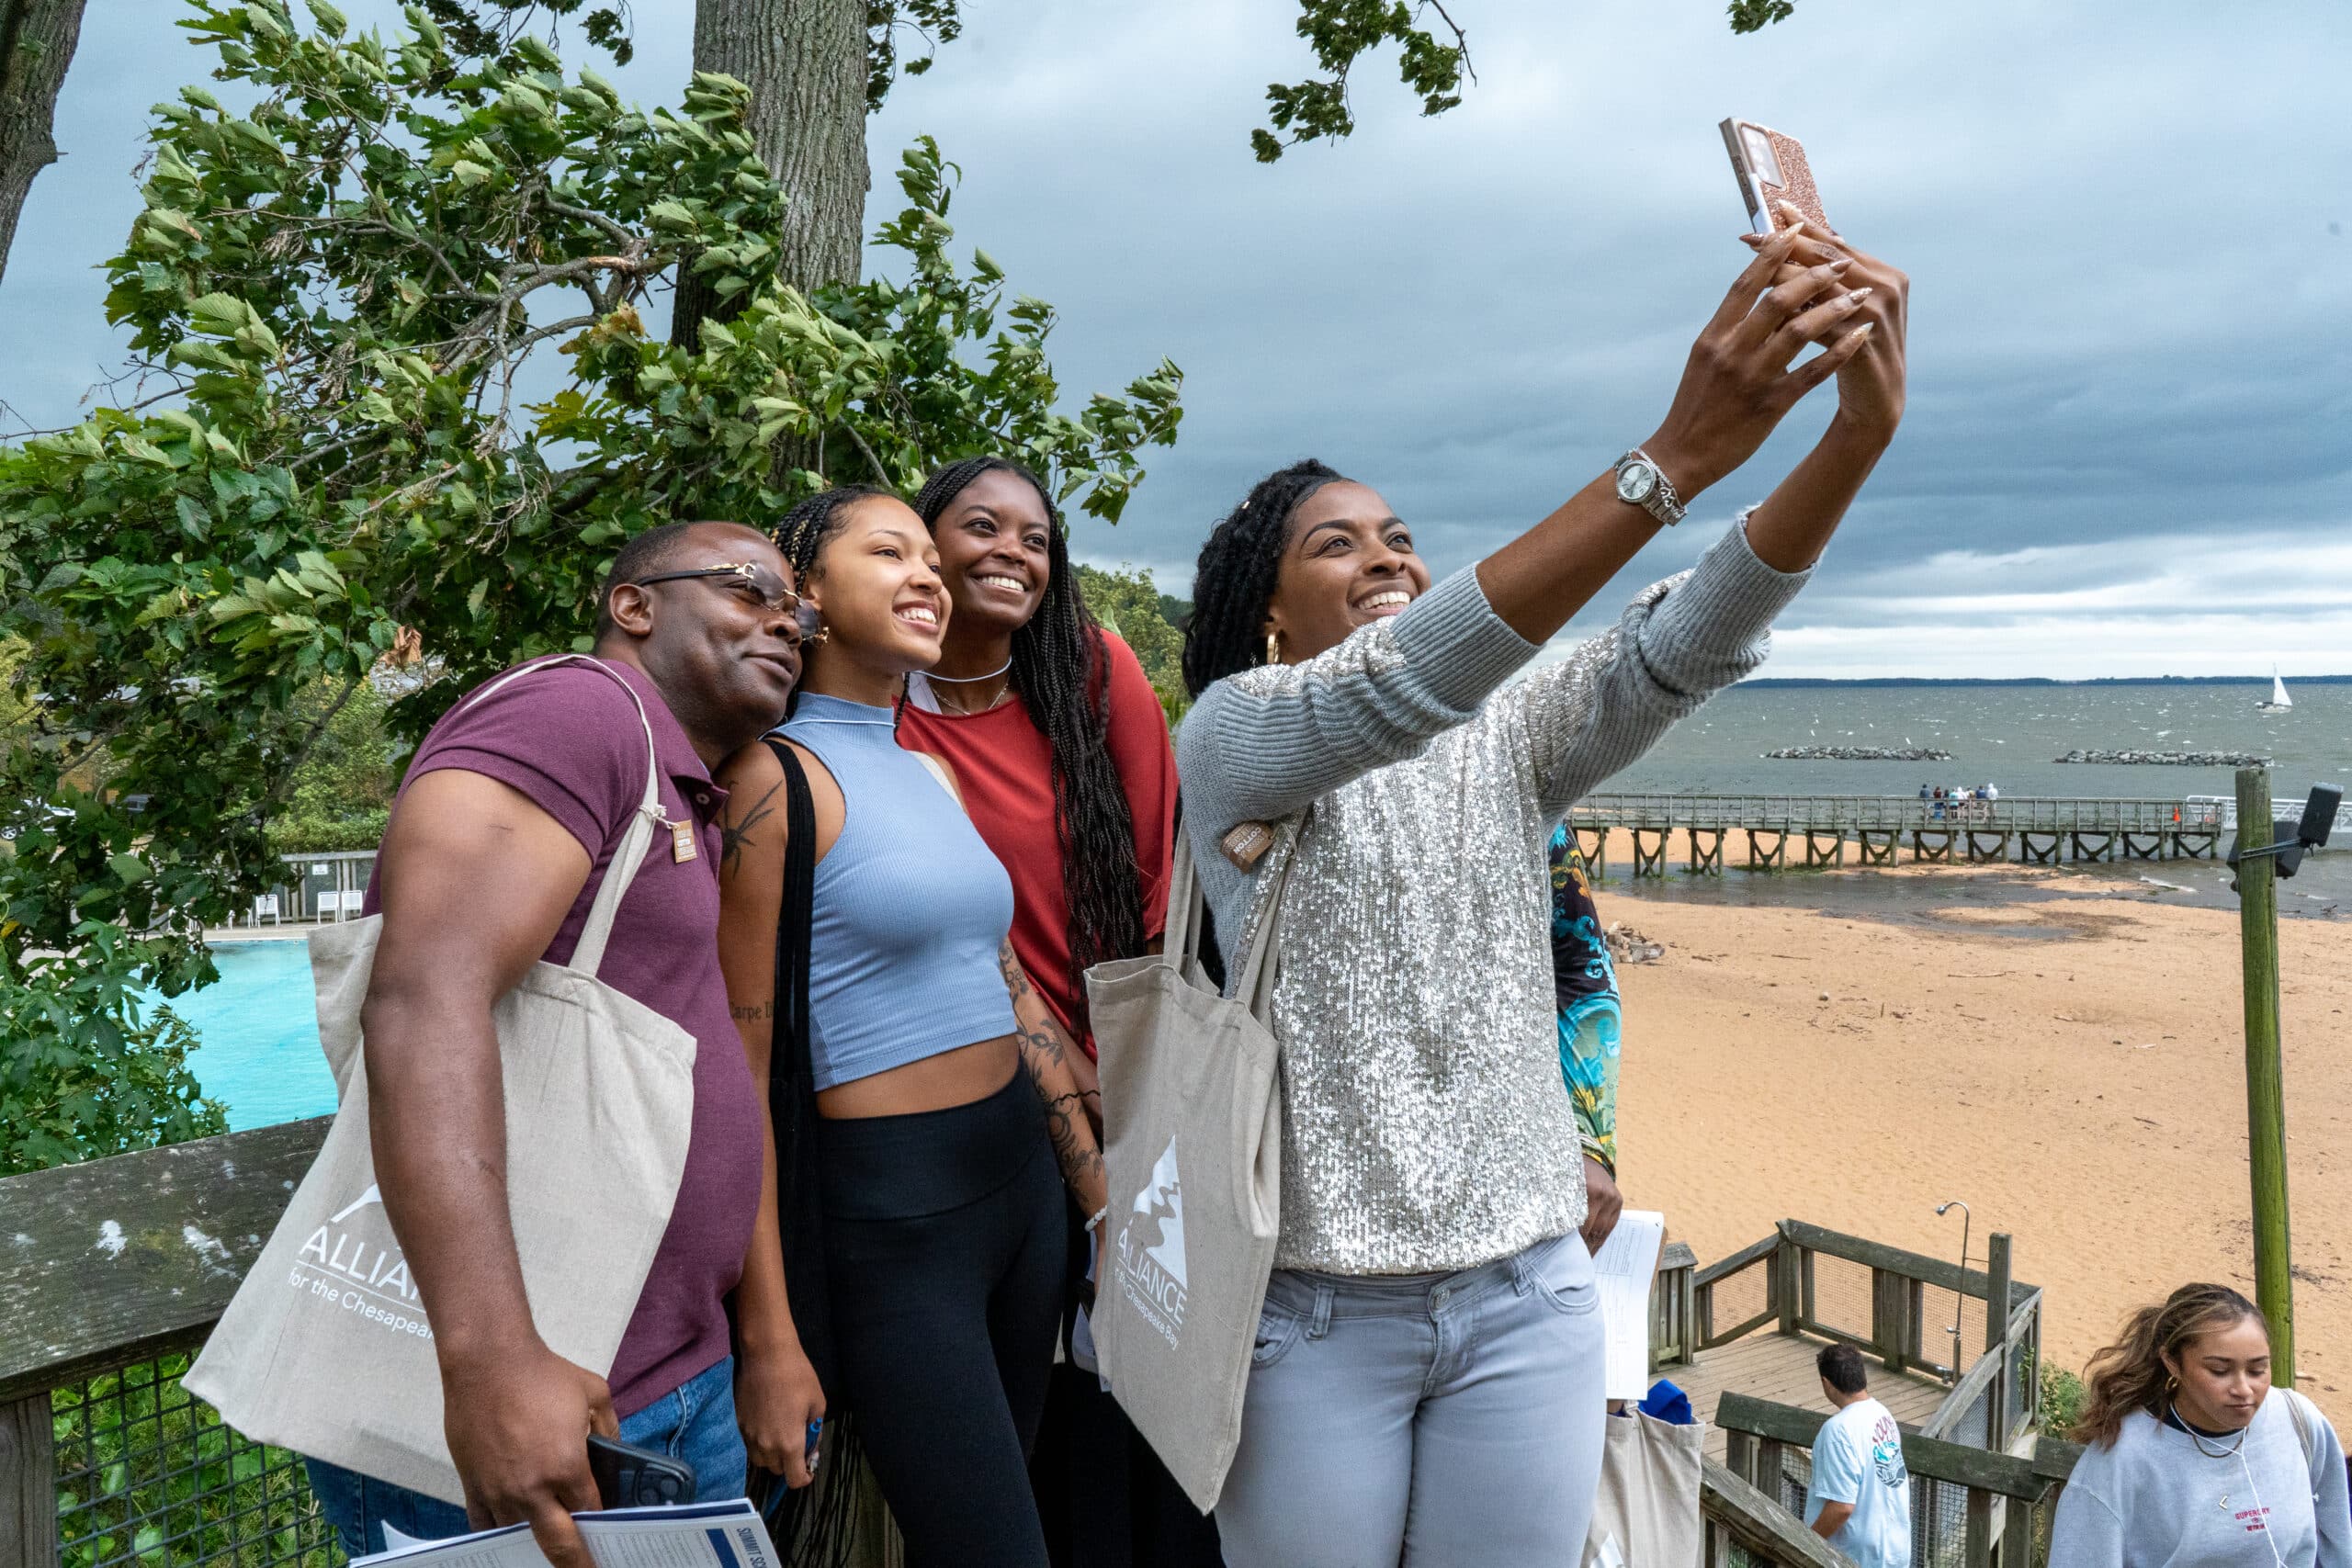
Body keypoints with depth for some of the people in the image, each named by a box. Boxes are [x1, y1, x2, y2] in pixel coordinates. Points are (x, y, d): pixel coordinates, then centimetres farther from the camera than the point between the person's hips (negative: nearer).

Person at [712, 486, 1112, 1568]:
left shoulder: (934, 774, 11)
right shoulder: (774, 775, -12)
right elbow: (741, 1070, -14)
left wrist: (1101, 1196, 15)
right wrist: (771, 1342, -14)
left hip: (1023, 1172, 8)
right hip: (887, 1205, -7)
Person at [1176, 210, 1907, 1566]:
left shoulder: (1501, 743, 5)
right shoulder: (1231, 734, -8)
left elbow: (1684, 650, -10)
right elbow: (1395, 685, -27)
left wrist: (1858, 434, -26)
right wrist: (1677, 456, -35)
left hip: (1528, 1298, 4)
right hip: (1315, 1310, -3)